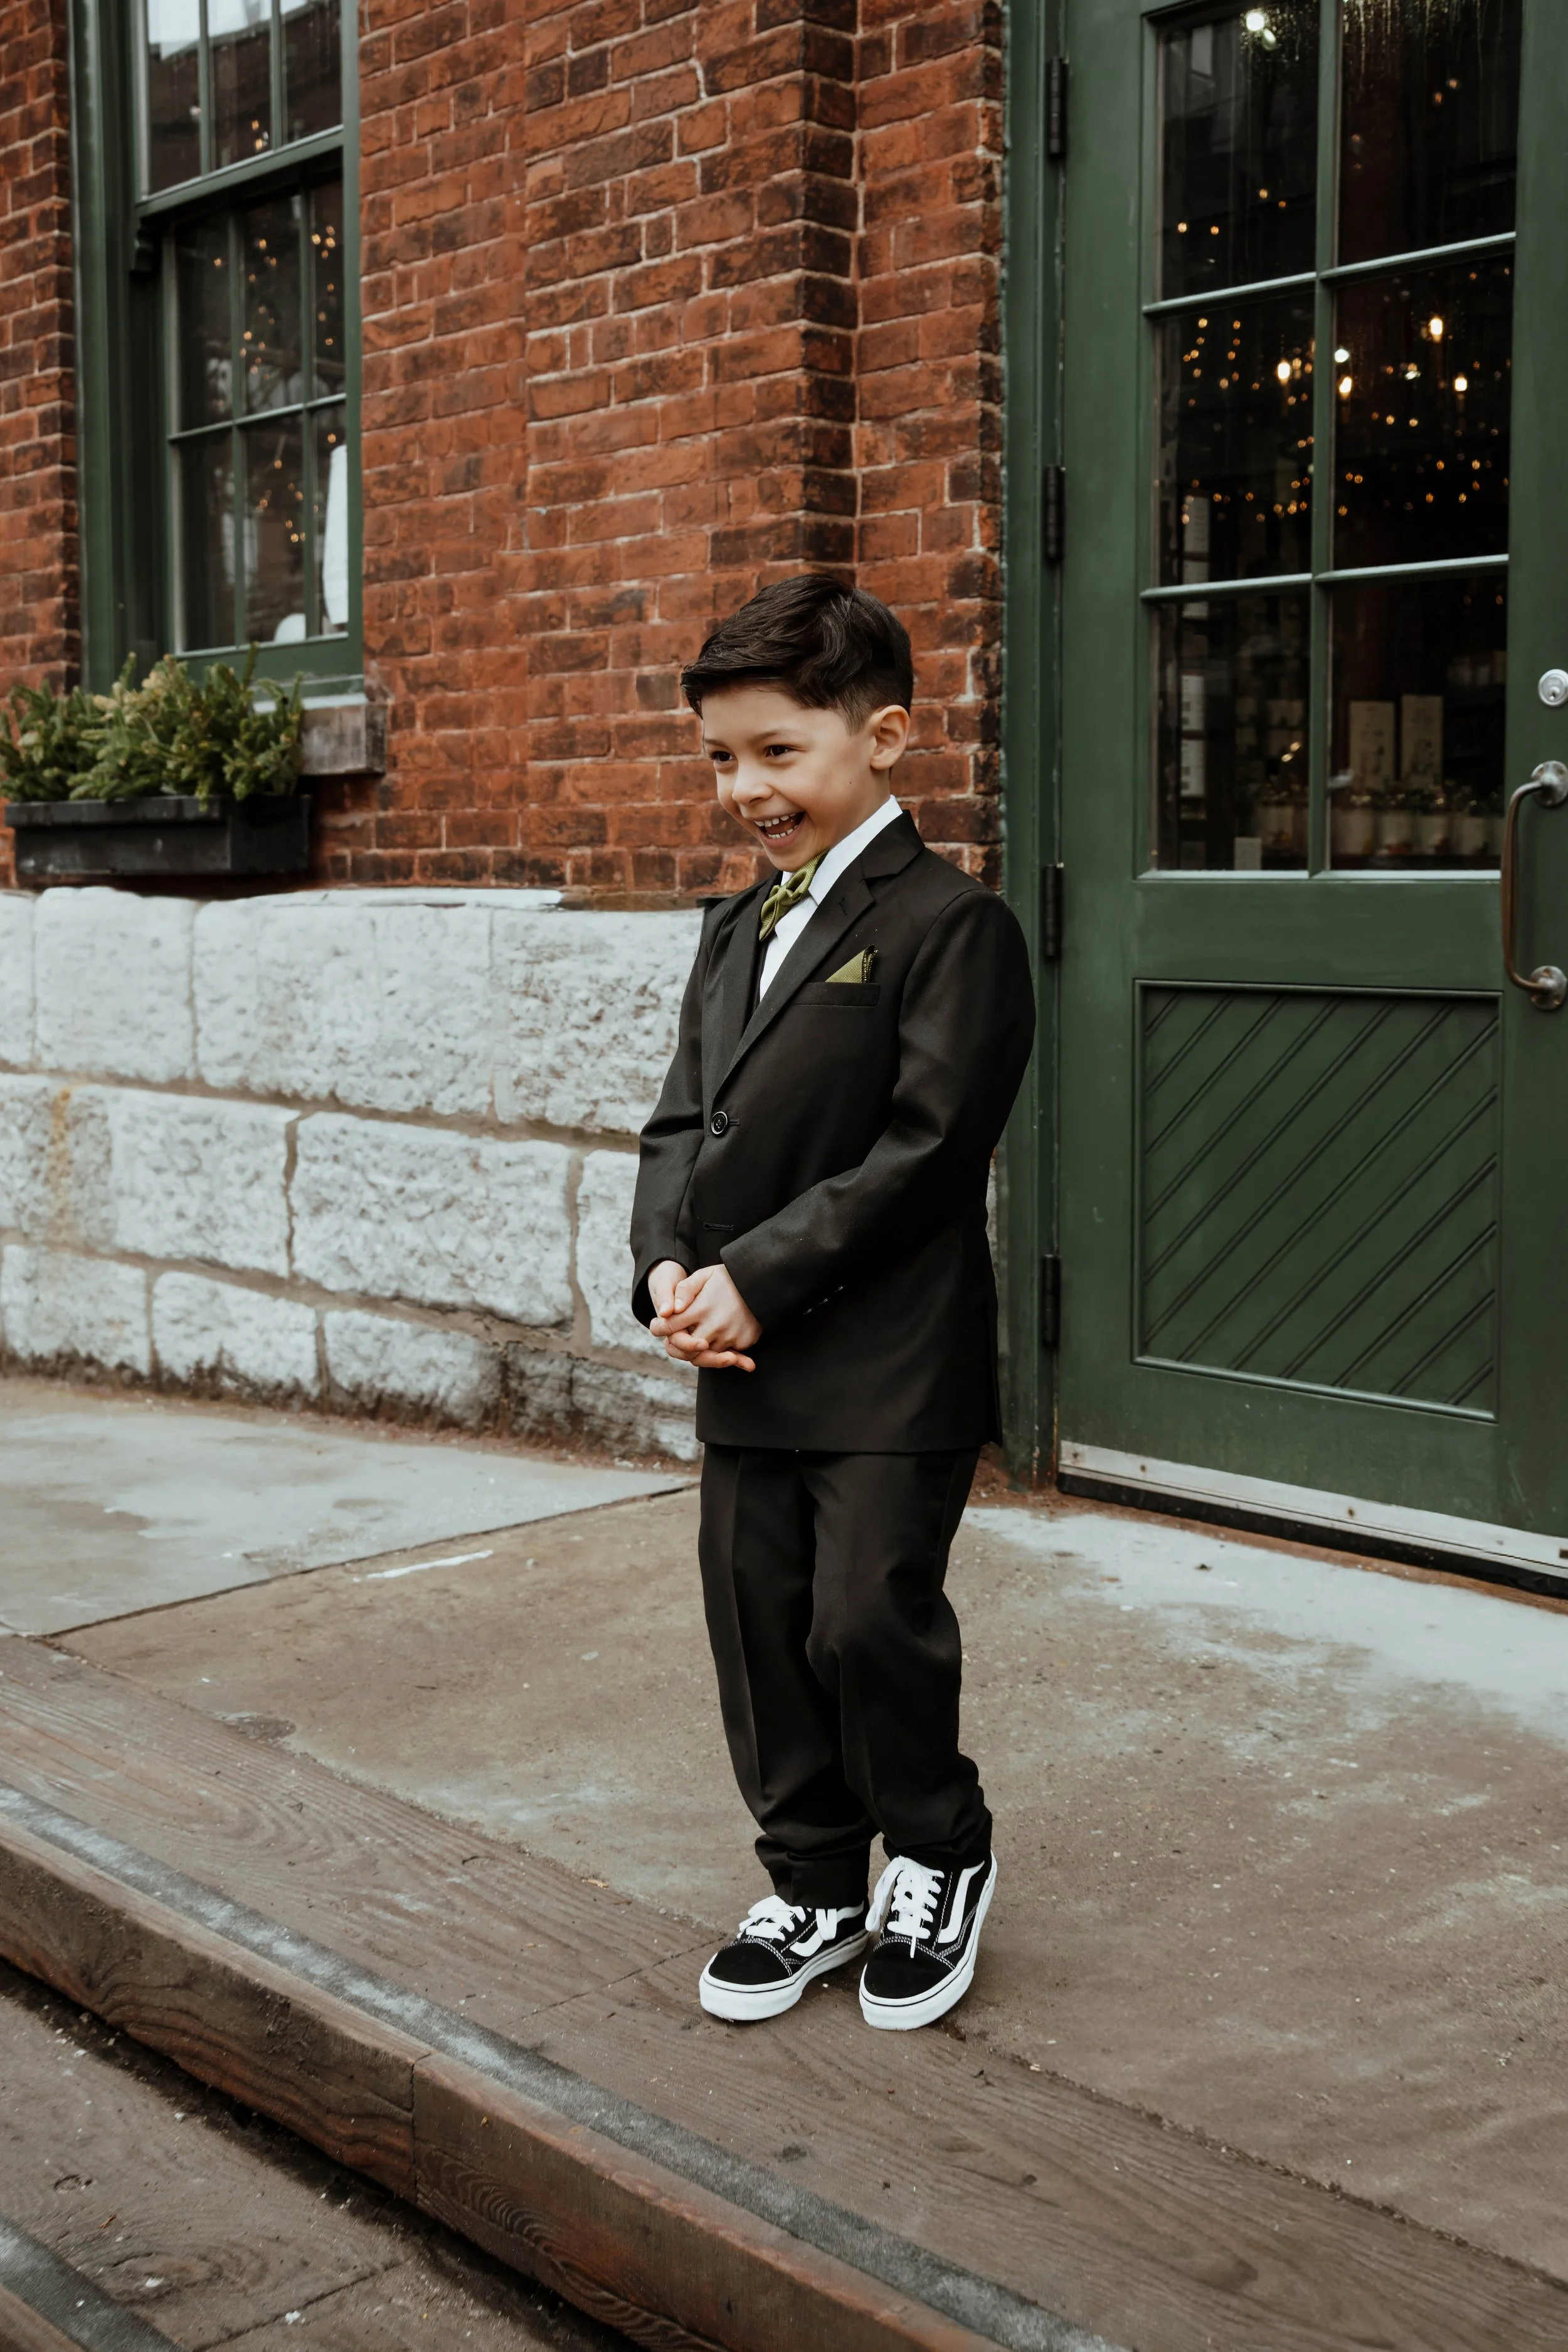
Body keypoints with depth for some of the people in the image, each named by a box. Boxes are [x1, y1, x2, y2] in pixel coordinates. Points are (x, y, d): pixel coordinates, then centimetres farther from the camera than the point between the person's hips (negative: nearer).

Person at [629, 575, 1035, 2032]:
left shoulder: (950, 925, -10)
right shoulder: (737, 932, 15)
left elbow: (922, 1149, -17)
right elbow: (681, 1121, 13)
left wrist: (758, 1280, -18)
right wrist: (668, 1268, -6)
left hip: (890, 1366, -7)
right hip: (743, 1362, 7)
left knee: (870, 1619, -3)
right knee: (758, 1629, 11)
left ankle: (938, 1857, 25)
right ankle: (813, 1886, 29)